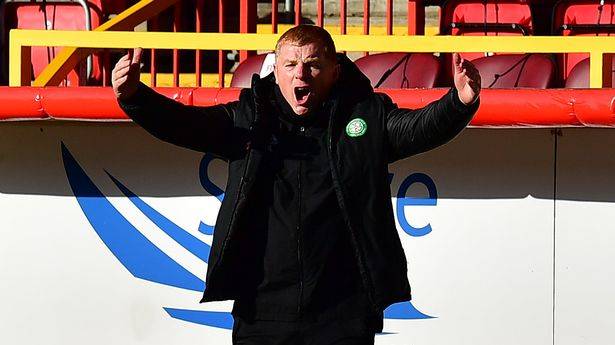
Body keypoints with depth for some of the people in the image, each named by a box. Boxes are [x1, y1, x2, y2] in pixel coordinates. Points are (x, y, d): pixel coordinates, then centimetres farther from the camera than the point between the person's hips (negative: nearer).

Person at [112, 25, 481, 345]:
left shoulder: (367, 117, 4)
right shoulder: (248, 119, 7)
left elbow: (421, 127, -10)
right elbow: (185, 123, -2)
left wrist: (461, 103, -31)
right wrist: (135, 96, -21)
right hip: (261, 315, 1)